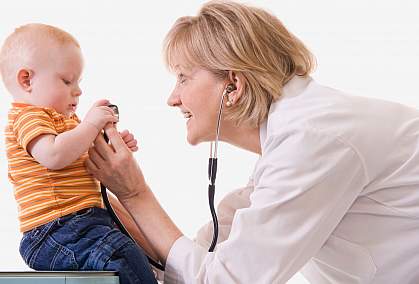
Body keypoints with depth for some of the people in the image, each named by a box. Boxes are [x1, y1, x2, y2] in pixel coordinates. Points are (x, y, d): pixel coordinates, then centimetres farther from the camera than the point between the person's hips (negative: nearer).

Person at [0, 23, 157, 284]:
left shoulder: (65, 120, 27)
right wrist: (90, 124, -15)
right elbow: (54, 156, -25)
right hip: (54, 230, -11)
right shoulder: (27, 116, -6)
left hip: (83, 221, 11)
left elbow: (87, 163, 34)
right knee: (124, 257, -28)